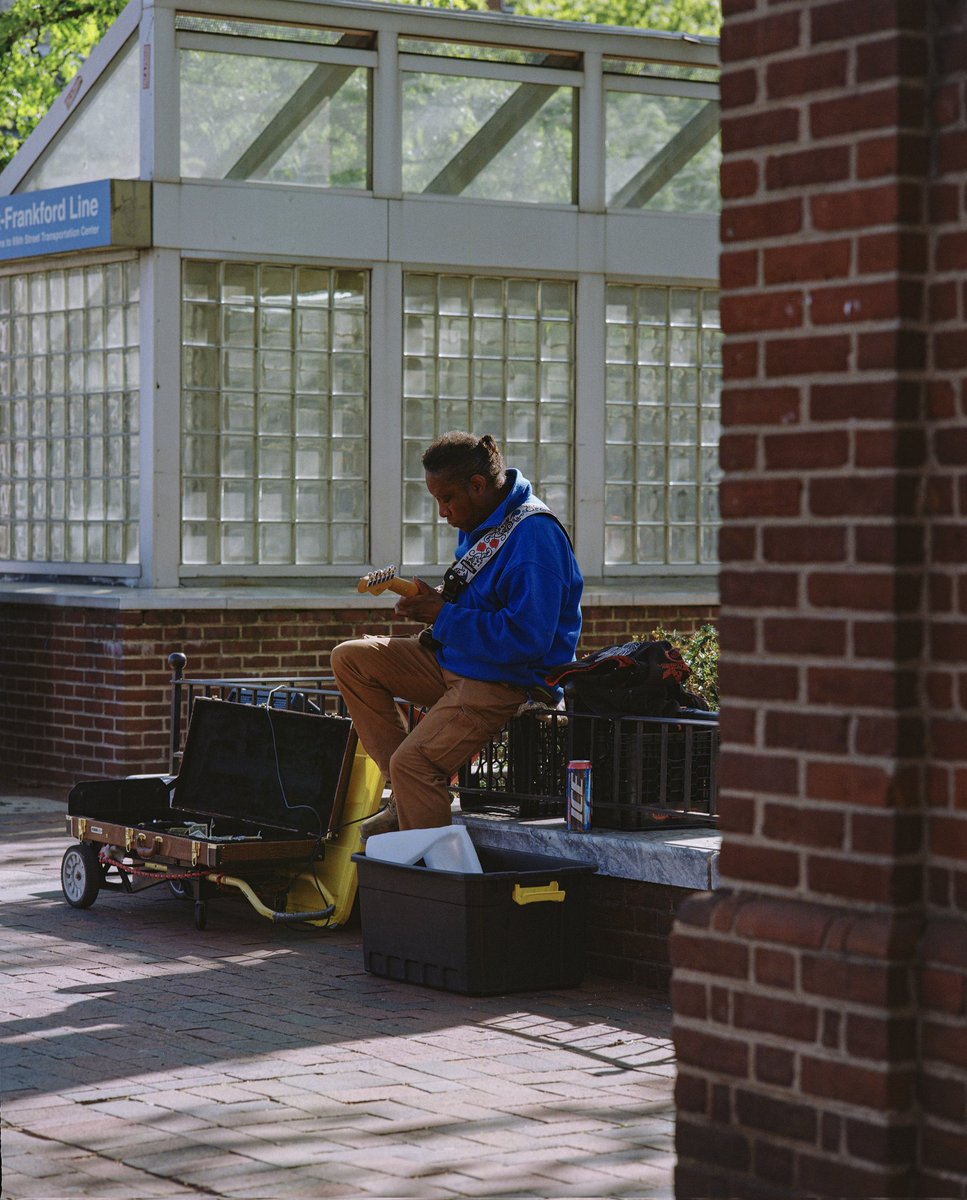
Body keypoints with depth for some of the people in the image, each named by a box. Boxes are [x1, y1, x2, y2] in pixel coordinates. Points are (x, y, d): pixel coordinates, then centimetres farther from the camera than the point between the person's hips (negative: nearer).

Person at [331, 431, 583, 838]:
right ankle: (405, 797, 2)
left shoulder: (535, 536, -23)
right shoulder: (480, 521, 7)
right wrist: (435, 599, 1)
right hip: (455, 660, 11)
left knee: (412, 762, -25)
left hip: (507, 681, -11)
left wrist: (442, 616, -21)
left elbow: (526, 639, -28)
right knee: (350, 658, 7)